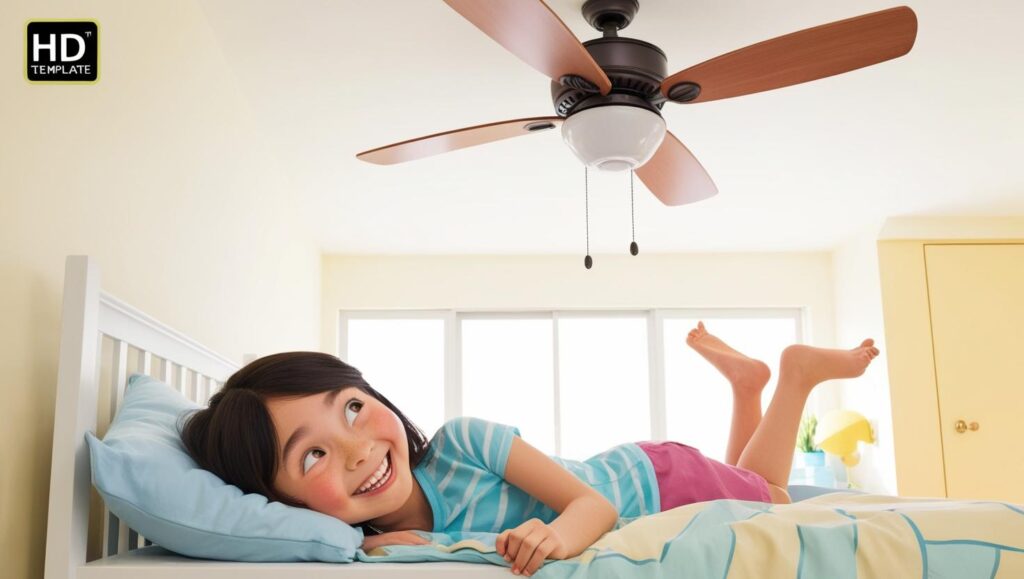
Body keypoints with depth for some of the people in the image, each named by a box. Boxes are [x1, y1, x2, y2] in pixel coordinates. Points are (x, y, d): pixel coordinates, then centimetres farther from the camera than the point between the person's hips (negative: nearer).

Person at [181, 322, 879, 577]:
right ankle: (745, 380, 42)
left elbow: (596, 500, -33)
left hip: (659, 479, -4)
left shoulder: (462, 443, -37)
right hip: (618, 480, 4)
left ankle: (799, 370, 39)